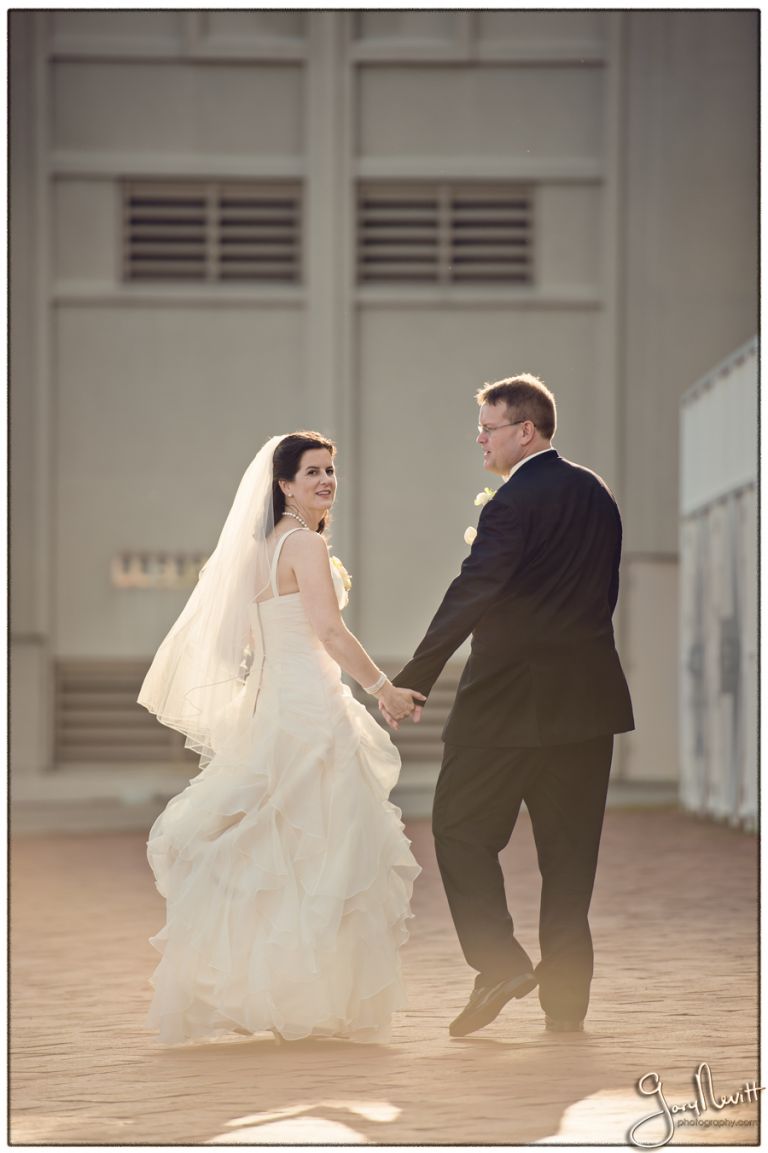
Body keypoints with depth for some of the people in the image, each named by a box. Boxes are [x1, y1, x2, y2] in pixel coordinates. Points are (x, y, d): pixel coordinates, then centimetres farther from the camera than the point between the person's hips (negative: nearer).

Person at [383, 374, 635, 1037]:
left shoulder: (516, 503, -13)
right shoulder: (597, 496, 12)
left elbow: (469, 597, -18)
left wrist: (412, 681, -16)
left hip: (511, 697, -7)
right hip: (590, 699, 7)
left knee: (462, 829, 3)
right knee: (569, 849, 9)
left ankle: (500, 962, -9)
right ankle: (566, 1000, 10)